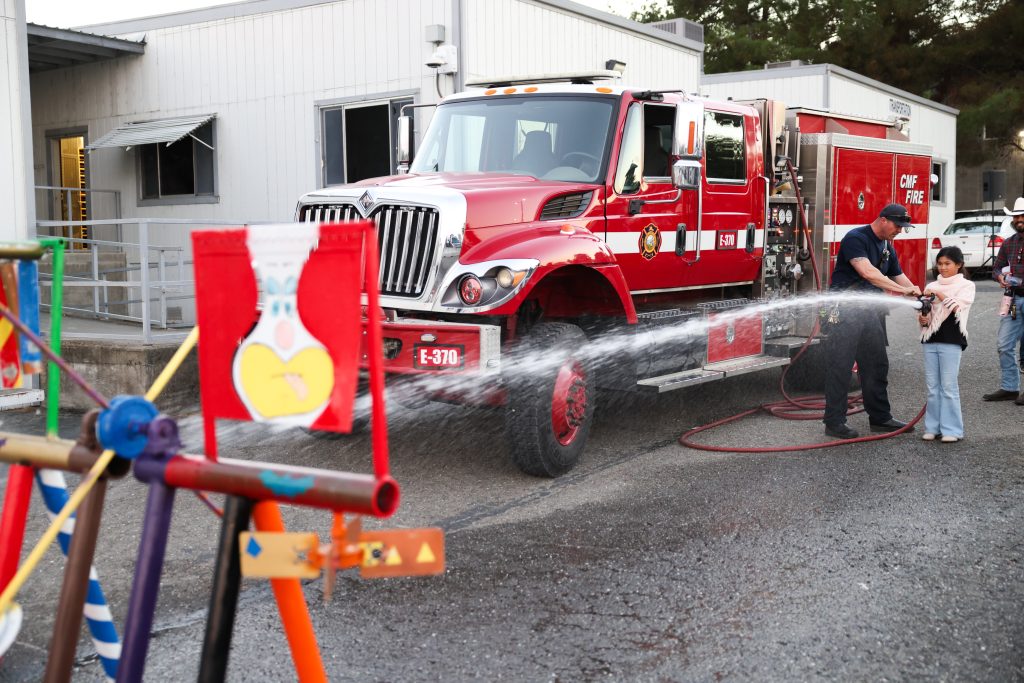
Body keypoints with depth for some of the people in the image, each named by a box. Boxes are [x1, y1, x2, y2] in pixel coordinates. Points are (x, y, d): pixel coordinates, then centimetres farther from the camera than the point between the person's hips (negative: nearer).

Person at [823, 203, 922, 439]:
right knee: (840, 365, -6)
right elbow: (867, 272, -25)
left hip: (871, 312, 9)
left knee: (877, 365, 11)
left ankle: (880, 418, 21)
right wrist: (901, 290, -28)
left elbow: (899, 276, 17)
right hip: (845, 311, -9)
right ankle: (834, 422, -1)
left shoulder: (887, 247, 15)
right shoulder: (856, 238, -13)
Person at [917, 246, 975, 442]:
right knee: (932, 387, 6)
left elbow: (958, 307, -13)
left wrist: (939, 294, -16)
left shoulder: (966, 286, 3)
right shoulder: (932, 286, 14)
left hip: (951, 340, -4)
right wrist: (922, 319, -4)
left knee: (949, 386, -5)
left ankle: (952, 430, 0)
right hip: (930, 340, 4)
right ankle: (933, 427, 12)